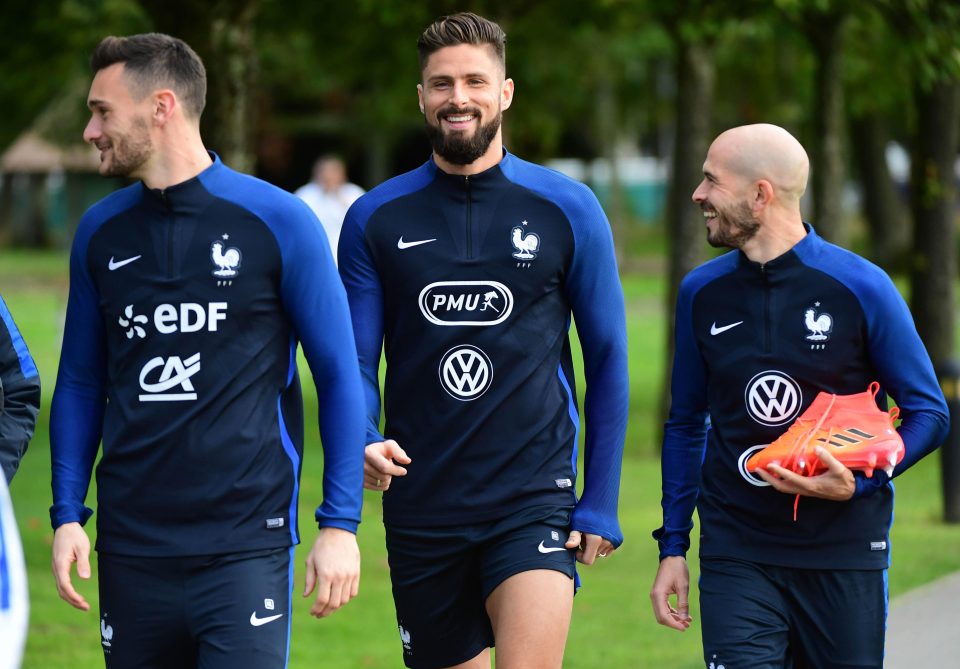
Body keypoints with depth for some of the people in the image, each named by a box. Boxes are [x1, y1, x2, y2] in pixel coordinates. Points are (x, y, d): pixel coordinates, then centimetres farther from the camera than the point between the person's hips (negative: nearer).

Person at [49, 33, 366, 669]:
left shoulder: (276, 221, -4)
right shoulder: (100, 232, 8)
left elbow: (339, 375, -1)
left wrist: (340, 524, -6)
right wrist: (67, 514, 6)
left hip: (246, 548, -4)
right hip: (131, 552, 4)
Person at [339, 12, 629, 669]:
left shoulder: (567, 210, 1)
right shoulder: (376, 219, 4)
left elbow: (608, 361, 6)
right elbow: (354, 363, 5)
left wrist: (601, 504, 1)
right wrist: (362, 443, -16)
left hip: (533, 499, -2)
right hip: (420, 509, 2)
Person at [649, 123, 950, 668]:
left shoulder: (862, 287, -4)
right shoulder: (702, 293, 6)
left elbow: (929, 413, 0)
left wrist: (860, 482, -17)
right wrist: (673, 545, 11)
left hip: (845, 554, -2)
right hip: (736, 556, 2)